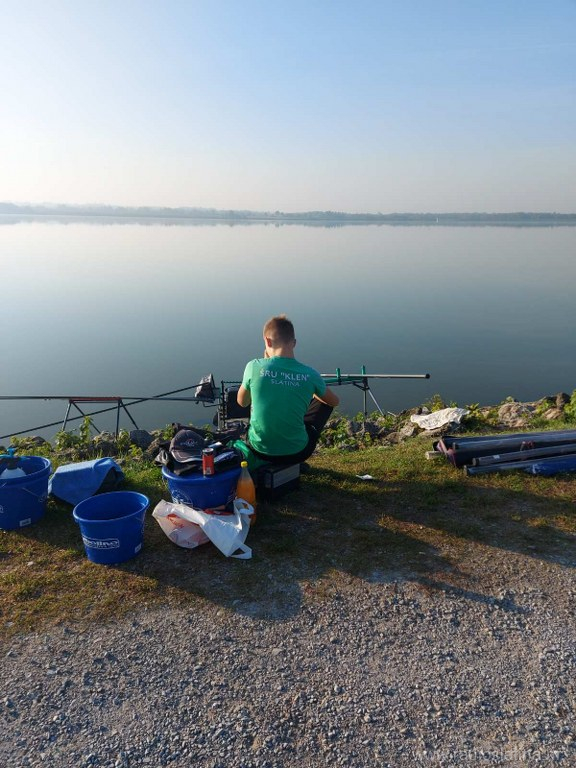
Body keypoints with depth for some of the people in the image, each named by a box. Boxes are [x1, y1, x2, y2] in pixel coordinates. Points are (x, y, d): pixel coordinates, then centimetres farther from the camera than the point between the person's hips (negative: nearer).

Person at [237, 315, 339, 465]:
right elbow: (335, 401, 7)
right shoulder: (310, 374, -13)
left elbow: (242, 402, 5)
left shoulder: (254, 367, -15)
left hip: (260, 450, 2)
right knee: (324, 402, 23)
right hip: (297, 453, -1)